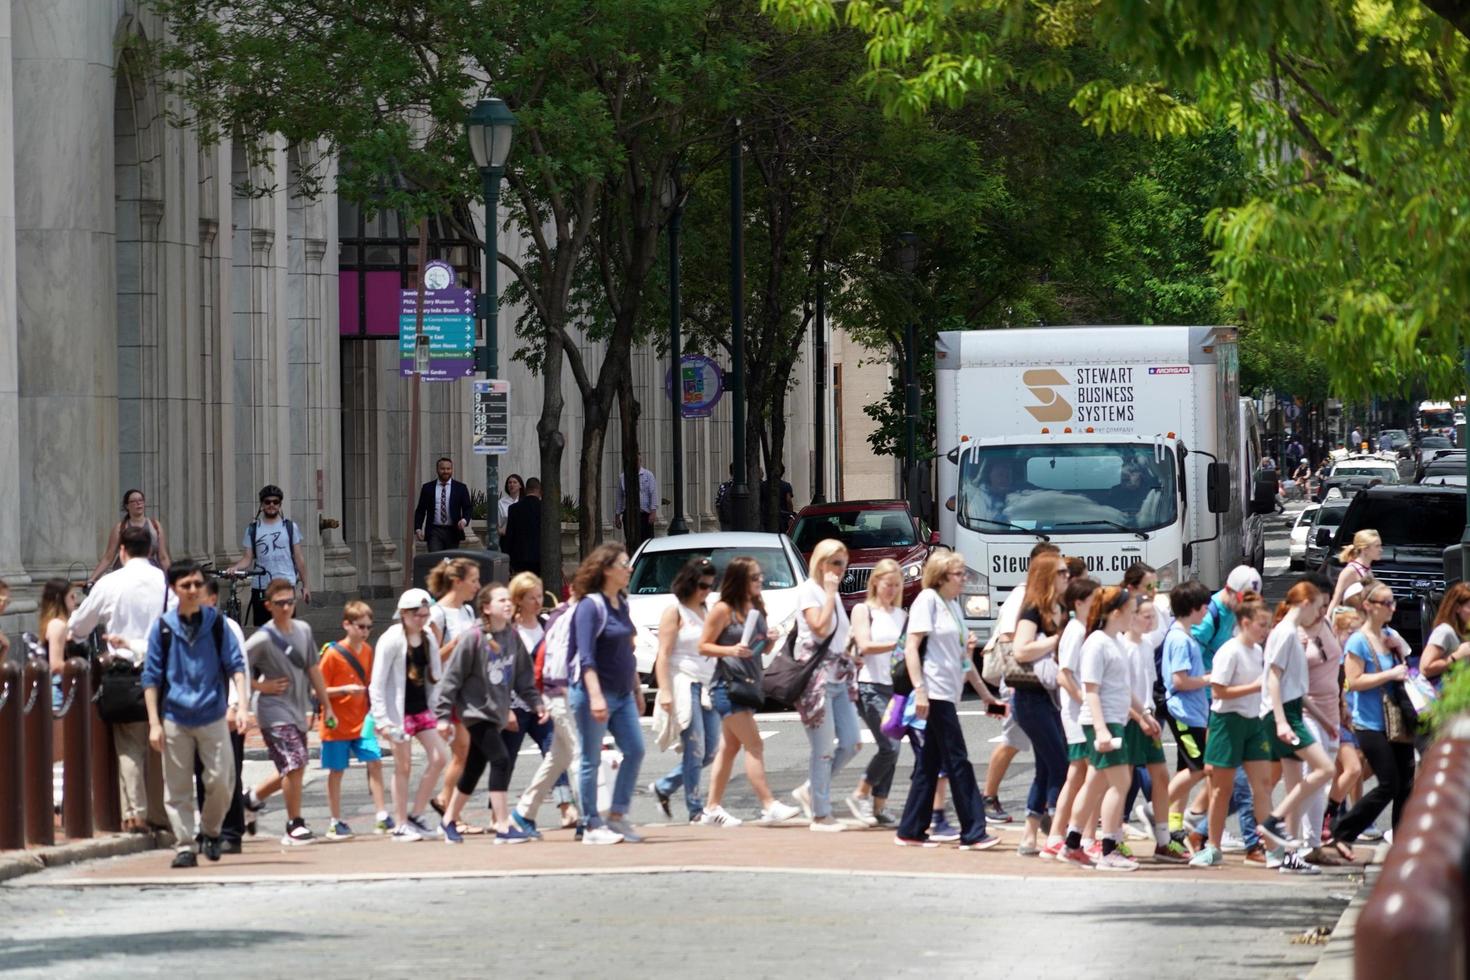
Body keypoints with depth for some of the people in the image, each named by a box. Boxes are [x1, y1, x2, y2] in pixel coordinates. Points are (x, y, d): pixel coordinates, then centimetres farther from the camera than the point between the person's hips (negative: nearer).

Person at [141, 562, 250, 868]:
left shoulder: (216, 622, 2)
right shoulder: (163, 627, 0)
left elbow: (235, 665, 2)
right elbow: (151, 677, 2)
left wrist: (242, 706, -11)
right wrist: (154, 724, -4)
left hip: (212, 717, 0)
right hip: (174, 719, 0)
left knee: (221, 781, -4)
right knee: (178, 788, 1)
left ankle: (210, 831, 20)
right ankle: (184, 846, 8)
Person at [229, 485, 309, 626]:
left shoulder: (290, 526, 7)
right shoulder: (252, 529, 8)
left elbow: (298, 557, 9)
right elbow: (248, 558, 5)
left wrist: (305, 585, 7)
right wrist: (235, 568, -16)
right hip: (260, 587, 1)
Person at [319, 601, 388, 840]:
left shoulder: (367, 651, 7)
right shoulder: (332, 654, -12)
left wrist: (373, 709, 4)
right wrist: (345, 689, -24)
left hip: (362, 722, 5)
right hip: (337, 724, -5)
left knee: (374, 762, -5)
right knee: (336, 771, 3)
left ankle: (381, 816, -3)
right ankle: (336, 823, 10)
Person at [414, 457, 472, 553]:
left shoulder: (461, 488, 6)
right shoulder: (427, 488, 7)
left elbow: (467, 509, 4)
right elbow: (420, 510, 8)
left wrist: (464, 520, -17)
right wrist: (418, 528, -5)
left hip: (453, 532, 1)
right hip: (434, 532, -1)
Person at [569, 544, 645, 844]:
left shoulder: (621, 604, 12)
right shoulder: (590, 606, -13)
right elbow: (586, 657, -19)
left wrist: (637, 689, 23)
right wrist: (595, 696, -27)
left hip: (622, 694, 8)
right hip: (594, 692, -8)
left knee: (635, 751, 3)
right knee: (592, 760, -1)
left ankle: (617, 815, 13)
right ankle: (591, 826, 4)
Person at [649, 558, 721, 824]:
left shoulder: (706, 611, 16)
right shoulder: (675, 612, -5)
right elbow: (664, 655, -10)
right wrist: (665, 691, -18)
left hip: (707, 687, 8)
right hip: (685, 685, -8)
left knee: (709, 751, 6)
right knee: (695, 750, -8)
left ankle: (664, 787, 22)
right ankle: (695, 810, -3)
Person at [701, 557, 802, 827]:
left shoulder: (756, 609, 13)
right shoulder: (723, 610, -9)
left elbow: (762, 649, 22)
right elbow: (704, 646, -8)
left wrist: (770, 639, 0)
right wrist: (731, 650, -23)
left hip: (749, 683, 8)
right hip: (728, 685, -8)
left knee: (730, 748, 10)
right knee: (754, 745, -13)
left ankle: (712, 809, 15)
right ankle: (769, 806, -17)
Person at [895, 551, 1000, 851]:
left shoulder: (953, 605, 19)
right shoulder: (928, 600, -7)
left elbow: (962, 658, 24)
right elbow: (912, 647, -14)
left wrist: (987, 695, 24)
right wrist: (919, 689, -22)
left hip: (948, 695, 9)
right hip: (935, 692, -9)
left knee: (930, 764, 9)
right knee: (958, 762, -10)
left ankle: (911, 831, 13)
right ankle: (973, 832, -10)